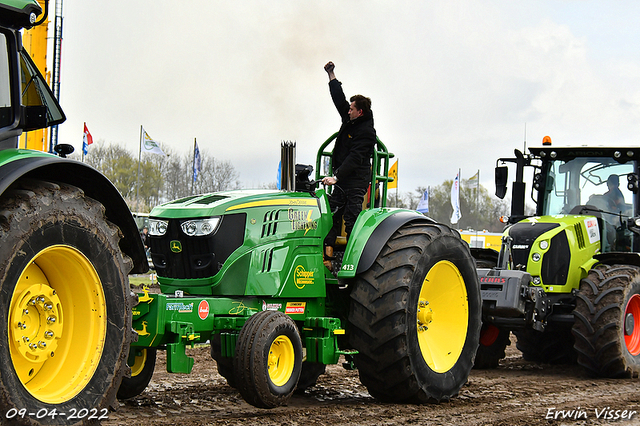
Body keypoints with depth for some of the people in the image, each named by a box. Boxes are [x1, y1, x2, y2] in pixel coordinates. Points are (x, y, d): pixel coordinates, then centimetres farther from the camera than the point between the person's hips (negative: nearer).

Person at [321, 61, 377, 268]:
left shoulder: (366, 132, -13)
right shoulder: (349, 120, 12)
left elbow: (355, 158, -21)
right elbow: (339, 99, 24)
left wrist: (336, 176, -27)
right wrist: (332, 76, 24)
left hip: (356, 182, -9)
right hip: (341, 181, 9)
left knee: (351, 219, -11)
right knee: (332, 218, 0)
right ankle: (328, 255, -4)